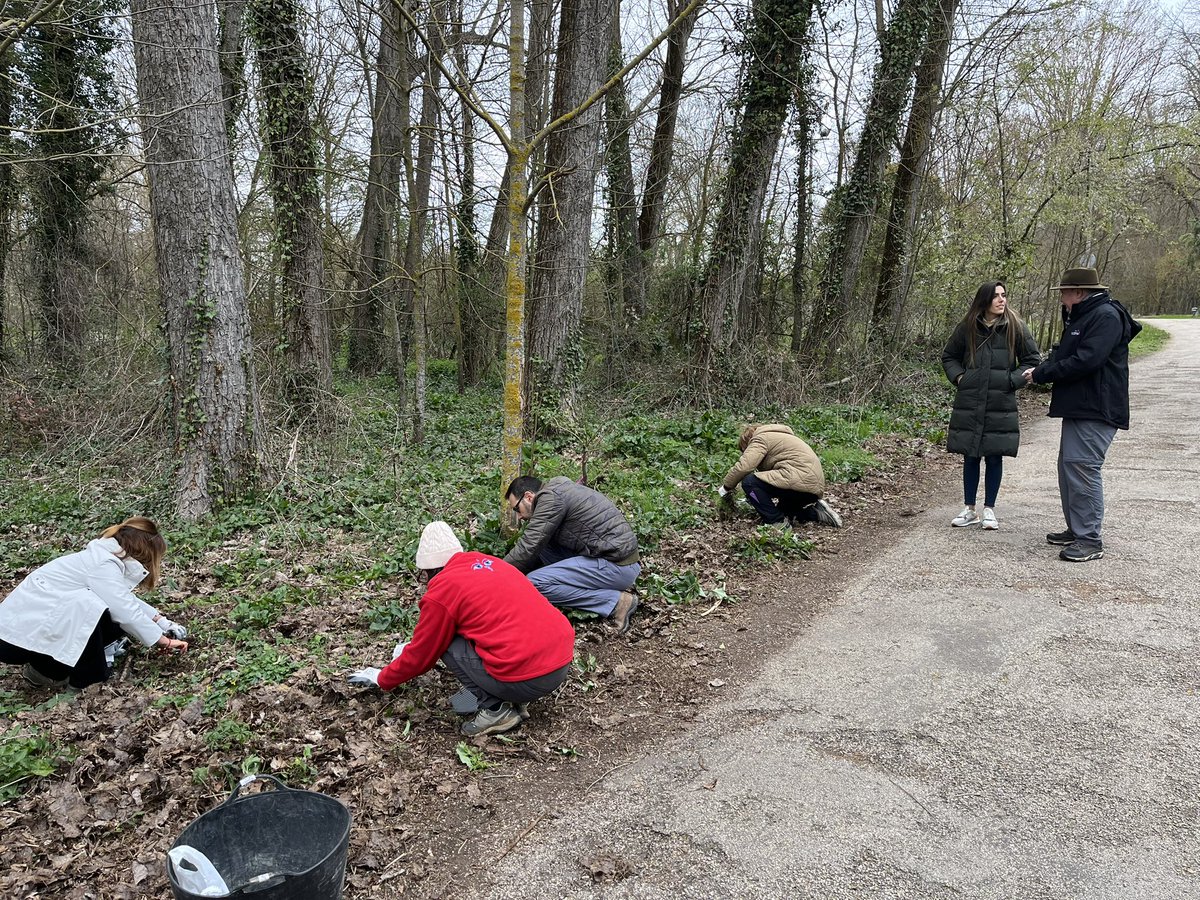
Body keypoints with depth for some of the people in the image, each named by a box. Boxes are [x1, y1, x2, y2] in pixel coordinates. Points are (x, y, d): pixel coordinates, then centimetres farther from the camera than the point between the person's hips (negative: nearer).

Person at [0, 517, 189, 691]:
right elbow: (128, 612, -24)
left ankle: (46, 664, 8)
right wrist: (165, 642, -13)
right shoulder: (103, 565, -21)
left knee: (116, 625, 1)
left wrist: (159, 619, 15)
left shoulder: (101, 557, 7)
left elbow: (126, 600, 20)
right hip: (16, 638, -9)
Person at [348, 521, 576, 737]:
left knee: (446, 643, 10)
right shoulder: (489, 562, 18)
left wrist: (381, 679, 28)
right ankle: (515, 700, 15)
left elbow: (420, 654, 9)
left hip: (526, 679, -8)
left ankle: (496, 710, 3)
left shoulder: (441, 591, -4)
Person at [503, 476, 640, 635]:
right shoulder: (558, 493, 19)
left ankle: (615, 602, -8)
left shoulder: (550, 497, -10)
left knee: (535, 583, -13)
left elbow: (528, 548, -13)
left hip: (617, 567, -10)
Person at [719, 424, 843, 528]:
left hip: (802, 481, -10)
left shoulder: (760, 438, 0)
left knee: (749, 482, -12)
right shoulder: (775, 436, 29)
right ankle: (815, 513, 14)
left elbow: (743, 466, -14)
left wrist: (726, 487, -2)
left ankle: (778, 522, -11)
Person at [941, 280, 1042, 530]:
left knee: (994, 457, 4)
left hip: (1001, 404, -1)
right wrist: (958, 376, 0)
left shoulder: (1016, 327, 0)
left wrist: (1011, 380, -8)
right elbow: (948, 356, 16)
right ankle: (969, 509, 18)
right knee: (970, 457, 7)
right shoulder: (967, 327, 3)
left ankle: (989, 509, 17)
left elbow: (1033, 360, 5)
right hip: (969, 403, 1)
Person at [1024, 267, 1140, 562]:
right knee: (1068, 468, 14)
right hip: (1078, 407, 11)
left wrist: (1042, 375, -14)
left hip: (1096, 410, -11)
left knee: (1082, 468, -13)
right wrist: (1041, 371, 1)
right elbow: (1064, 354, 21)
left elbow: (1085, 360, -24)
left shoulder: (1106, 316, -15)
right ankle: (1076, 530, 24)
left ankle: (1090, 540, -8)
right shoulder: (1079, 317, 19)